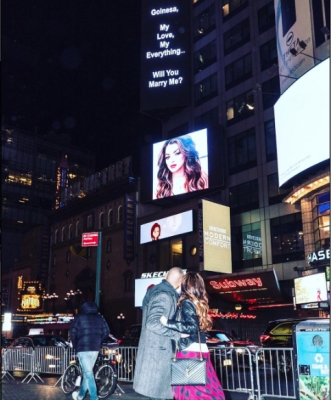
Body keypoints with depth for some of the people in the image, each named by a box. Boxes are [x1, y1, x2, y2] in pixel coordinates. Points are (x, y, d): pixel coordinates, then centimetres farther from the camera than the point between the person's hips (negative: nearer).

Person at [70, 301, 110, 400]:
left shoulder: (79, 317, 2)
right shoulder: (99, 317, 12)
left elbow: (73, 332, -3)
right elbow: (106, 332, 8)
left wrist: (75, 346, 10)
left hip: (83, 348, -4)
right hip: (95, 348, 5)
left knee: (88, 373, -3)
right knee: (87, 372, 18)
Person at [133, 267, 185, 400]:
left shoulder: (156, 290, 11)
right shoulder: (164, 295, -20)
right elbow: (153, 323, -27)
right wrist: (178, 334, -24)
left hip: (157, 348, 10)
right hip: (159, 350, -10)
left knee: (156, 389, 18)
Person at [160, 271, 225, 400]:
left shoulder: (186, 303, -11)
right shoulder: (199, 303, 12)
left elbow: (192, 327, -21)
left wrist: (167, 322, -22)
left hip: (189, 351, -8)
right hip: (201, 351, 8)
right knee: (205, 389, 12)